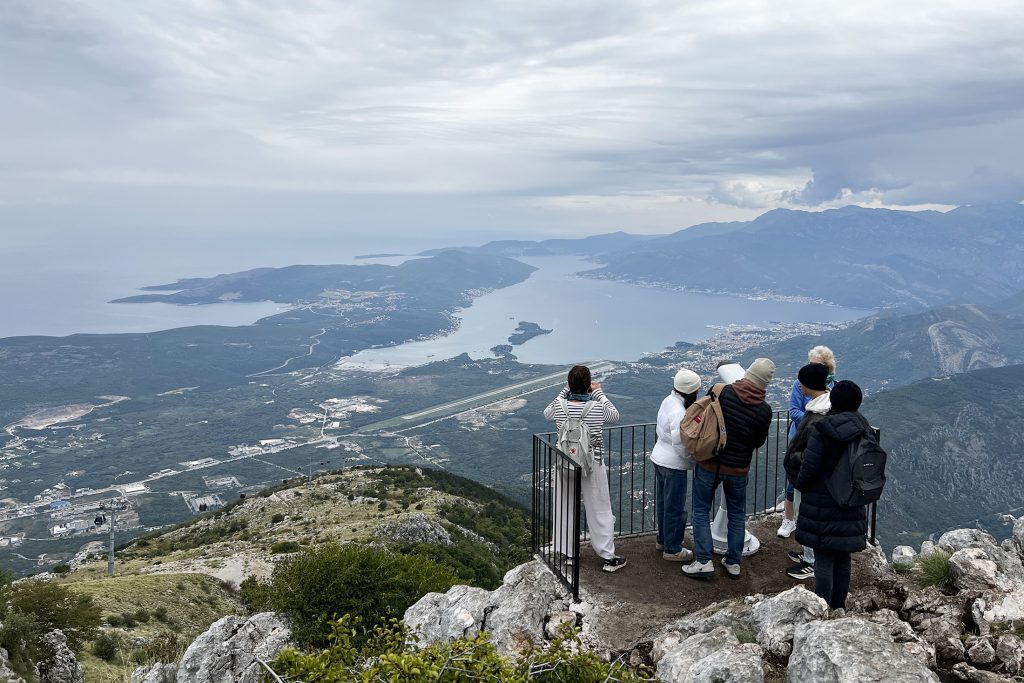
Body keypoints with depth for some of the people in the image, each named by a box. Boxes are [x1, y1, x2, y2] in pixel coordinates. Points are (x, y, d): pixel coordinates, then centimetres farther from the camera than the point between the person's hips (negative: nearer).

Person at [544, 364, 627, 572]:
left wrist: (564, 391, 9)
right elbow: (615, 415, 5)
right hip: (593, 466, -2)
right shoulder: (598, 408, -17)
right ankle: (609, 557, 17)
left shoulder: (560, 407, -12)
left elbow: (547, 413, 12)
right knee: (600, 511, 10)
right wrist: (599, 392, 6)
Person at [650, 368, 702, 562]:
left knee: (663, 502, 22)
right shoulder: (679, 412, -26)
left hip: (659, 458, 9)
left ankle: (662, 540, 37)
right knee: (675, 508, 5)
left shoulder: (668, 401, 2)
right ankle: (672, 549, 17)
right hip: (674, 465, -9)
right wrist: (695, 459, -12)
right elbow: (680, 443, -27)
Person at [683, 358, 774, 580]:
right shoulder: (764, 410, -11)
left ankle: (704, 561, 5)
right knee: (737, 514, 18)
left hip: (709, 464, -1)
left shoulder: (721, 392, -15)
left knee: (701, 510, 10)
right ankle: (733, 563, 24)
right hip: (738, 469, 1)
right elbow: (759, 442, 1)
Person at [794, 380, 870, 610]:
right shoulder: (864, 430, 0)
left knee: (823, 558, 3)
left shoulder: (823, 428, -19)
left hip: (823, 504, -6)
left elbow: (809, 466, -17)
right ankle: (839, 606, 30)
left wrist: (800, 485, 2)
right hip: (852, 505, 6)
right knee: (843, 558, 18)